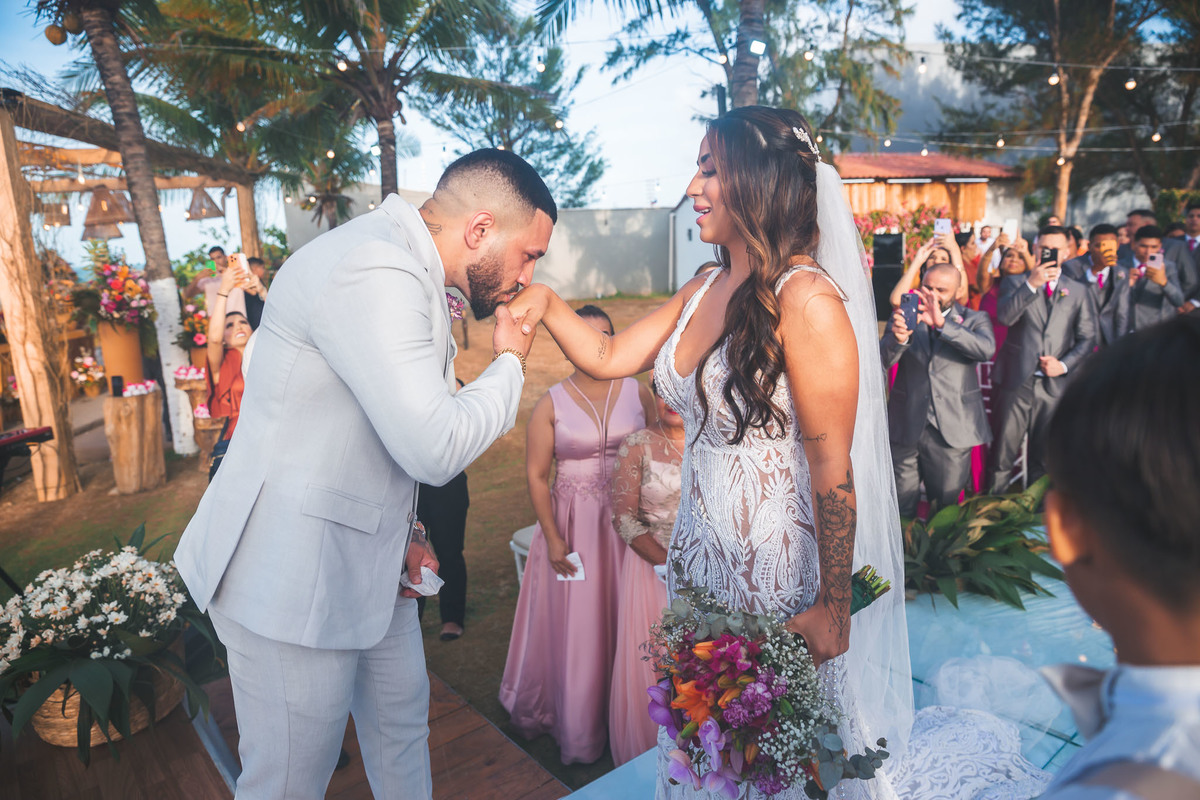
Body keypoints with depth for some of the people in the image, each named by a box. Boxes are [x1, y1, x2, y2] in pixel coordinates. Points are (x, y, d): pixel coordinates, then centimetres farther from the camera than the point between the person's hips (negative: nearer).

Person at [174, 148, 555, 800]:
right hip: (291, 577, -9)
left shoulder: (409, 273, 9)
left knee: (403, 718, 23)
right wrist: (509, 362, -11)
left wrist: (400, 531, 12)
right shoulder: (371, 273, -26)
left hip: (367, 565, 10)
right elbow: (436, 447, -28)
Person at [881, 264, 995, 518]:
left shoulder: (974, 320, 5)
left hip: (953, 429, 0)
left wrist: (942, 323, -28)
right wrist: (898, 337, -29)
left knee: (946, 507, 11)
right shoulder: (905, 316, 6)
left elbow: (986, 349, -16)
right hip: (906, 428, 0)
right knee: (900, 512, 7)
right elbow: (883, 360, -7)